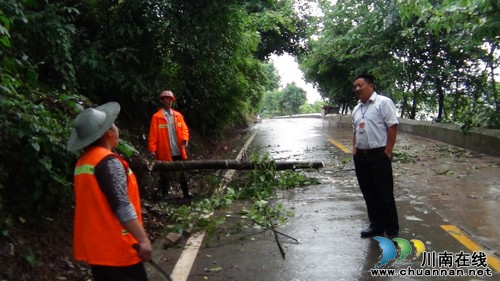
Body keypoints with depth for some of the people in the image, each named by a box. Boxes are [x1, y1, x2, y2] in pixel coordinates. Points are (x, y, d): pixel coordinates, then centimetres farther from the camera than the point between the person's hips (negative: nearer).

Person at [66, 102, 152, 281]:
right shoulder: (109, 162, -18)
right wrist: (143, 239, -20)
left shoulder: (83, 162, 8)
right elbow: (122, 206, -23)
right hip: (115, 247, -8)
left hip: (95, 246, 8)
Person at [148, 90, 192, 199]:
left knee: (182, 172, 14)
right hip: (164, 152, -4)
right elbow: (153, 134, -7)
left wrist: (185, 139, -13)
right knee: (165, 174, 7)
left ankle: (186, 193, 25)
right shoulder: (157, 117, -5)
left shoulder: (178, 115, 8)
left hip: (178, 151, 4)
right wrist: (152, 149, -13)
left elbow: (184, 129, 7)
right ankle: (165, 196, 20)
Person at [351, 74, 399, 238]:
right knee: (369, 194, 12)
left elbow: (392, 126, -12)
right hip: (361, 156, 7)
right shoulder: (356, 109, 15)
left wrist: (387, 152, -16)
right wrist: (354, 149, 10)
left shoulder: (383, 102, -7)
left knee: (384, 194, -1)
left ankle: (392, 230, 11)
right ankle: (376, 226, 25)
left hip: (379, 155, -7)